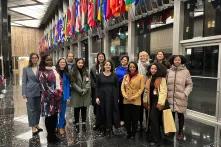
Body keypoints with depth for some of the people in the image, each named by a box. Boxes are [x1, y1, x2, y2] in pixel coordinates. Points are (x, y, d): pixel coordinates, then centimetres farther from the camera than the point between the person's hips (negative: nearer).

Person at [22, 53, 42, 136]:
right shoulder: (26, 69, 1)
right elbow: (24, 81, 1)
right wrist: (24, 93, -6)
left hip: (39, 91, 3)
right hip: (30, 92, -2)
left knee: (38, 109, 11)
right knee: (31, 109, 1)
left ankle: (36, 125, 26)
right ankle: (33, 127, 7)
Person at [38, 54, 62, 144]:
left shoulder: (54, 70, 14)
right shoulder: (42, 72, -6)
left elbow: (59, 81, 17)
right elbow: (44, 86, -13)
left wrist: (59, 91, 2)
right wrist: (53, 93, -14)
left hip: (57, 96, 6)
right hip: (48, 97, -6)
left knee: (55, 116, 11)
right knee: (49, 116, 2)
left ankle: (53, 134, 23)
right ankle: (50, 136, 14)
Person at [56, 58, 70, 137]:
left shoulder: (67, 73, 6)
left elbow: (68, 84, 7)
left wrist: (68, 95, 3)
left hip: (64, 95, 3)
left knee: (62, 112, 9)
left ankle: (61, 127, 19)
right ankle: (57, 127, 21)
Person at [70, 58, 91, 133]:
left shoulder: (86, 72, 10)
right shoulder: (73, 72, -1)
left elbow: (88, 82, 3)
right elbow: (73, 83, -8)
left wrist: (84, 90, -10)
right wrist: (80, 90, -13)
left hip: (86, 94, 3)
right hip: (76, 94, -3)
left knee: (84, 110, 8)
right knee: (77, 110, 4)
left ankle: (84, 124, 18)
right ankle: (77, 125, 15)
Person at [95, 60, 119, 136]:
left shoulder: (114, 76, 4)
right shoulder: (100, 75, 4)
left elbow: (117, 87, 4)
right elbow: (97, 87, 3)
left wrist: (117, 98, -1)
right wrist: (97, 97, -6)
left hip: (112, 96, 0)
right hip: (102, 96, 0)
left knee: (110, 112, 3)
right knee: (103, 112, 4)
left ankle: (109, 128, 15)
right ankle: (103, 128, 17)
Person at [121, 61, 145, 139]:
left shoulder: (141, 77, -1)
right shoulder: (125, 76, 11)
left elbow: (141, 89, -6)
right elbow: (122, 87, 6)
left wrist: (134, 97, -13)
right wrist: (125, 96, -9)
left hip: (136, 101, -3)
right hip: (126, 101, 3)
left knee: (135, 119, 5)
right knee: (127, 118, 8)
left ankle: (133, 134, 22)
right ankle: (128, 133, 24)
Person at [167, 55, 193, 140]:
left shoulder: (185, 71, -3)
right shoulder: (169, 71, 5)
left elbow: (189, 84, -1)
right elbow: (166, 83, 10)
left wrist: (185, 93, -11)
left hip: (181, 97, -2)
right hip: (170, 97, 2)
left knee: (180, 114, 7)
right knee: (171, 114, 11)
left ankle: (180, 131, 26)